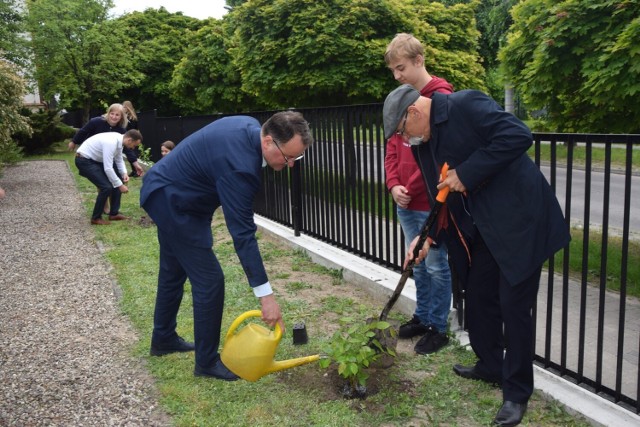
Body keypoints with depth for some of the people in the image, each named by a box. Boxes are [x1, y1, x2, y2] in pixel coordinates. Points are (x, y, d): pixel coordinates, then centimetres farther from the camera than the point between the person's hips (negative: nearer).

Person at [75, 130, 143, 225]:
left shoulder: (119, 139, -4)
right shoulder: (111, 142, -32)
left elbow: (119, 159, 11)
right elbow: (108, 169, -33)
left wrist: (124, 173, -5)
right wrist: (120, 185, -26)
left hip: (96, 159, 10)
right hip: (84, 161, -10)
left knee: (117, 181, 7)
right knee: (106, 187, -18)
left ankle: (114, 213, 15)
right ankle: (96, 218, 0)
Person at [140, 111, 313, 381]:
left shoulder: (250, 126, -6)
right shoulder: (239, 166, -33)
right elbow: (242, 233, -33)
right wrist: (265, 295, -29)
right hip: (174, 202, -10)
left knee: (174, 272, 23)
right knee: (210, 281, -7)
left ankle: (163, 339, 41)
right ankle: (207, 362, 9)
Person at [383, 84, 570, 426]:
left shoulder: (465, 105, -16)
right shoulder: (426, 142, 9)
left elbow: (518, 136, -25)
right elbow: (443, 196, 14)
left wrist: (466, 173, -23)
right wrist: (429, 237, 2)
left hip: (520, 218, -9)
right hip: (484, 228, 9)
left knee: (514, 304, -2)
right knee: (479, 295, 16)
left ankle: (517, 392, 14)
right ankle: (490, 366, 37)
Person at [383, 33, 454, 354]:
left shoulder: (442, 98, -13)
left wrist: (412, 189, -12)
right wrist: (393, 185, -1)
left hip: (430, 203, -7)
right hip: (405, 203, 7)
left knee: (435, 265, 4)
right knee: (417, 264, 18)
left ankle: (437, 328, 19)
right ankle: (422, 317, 33)